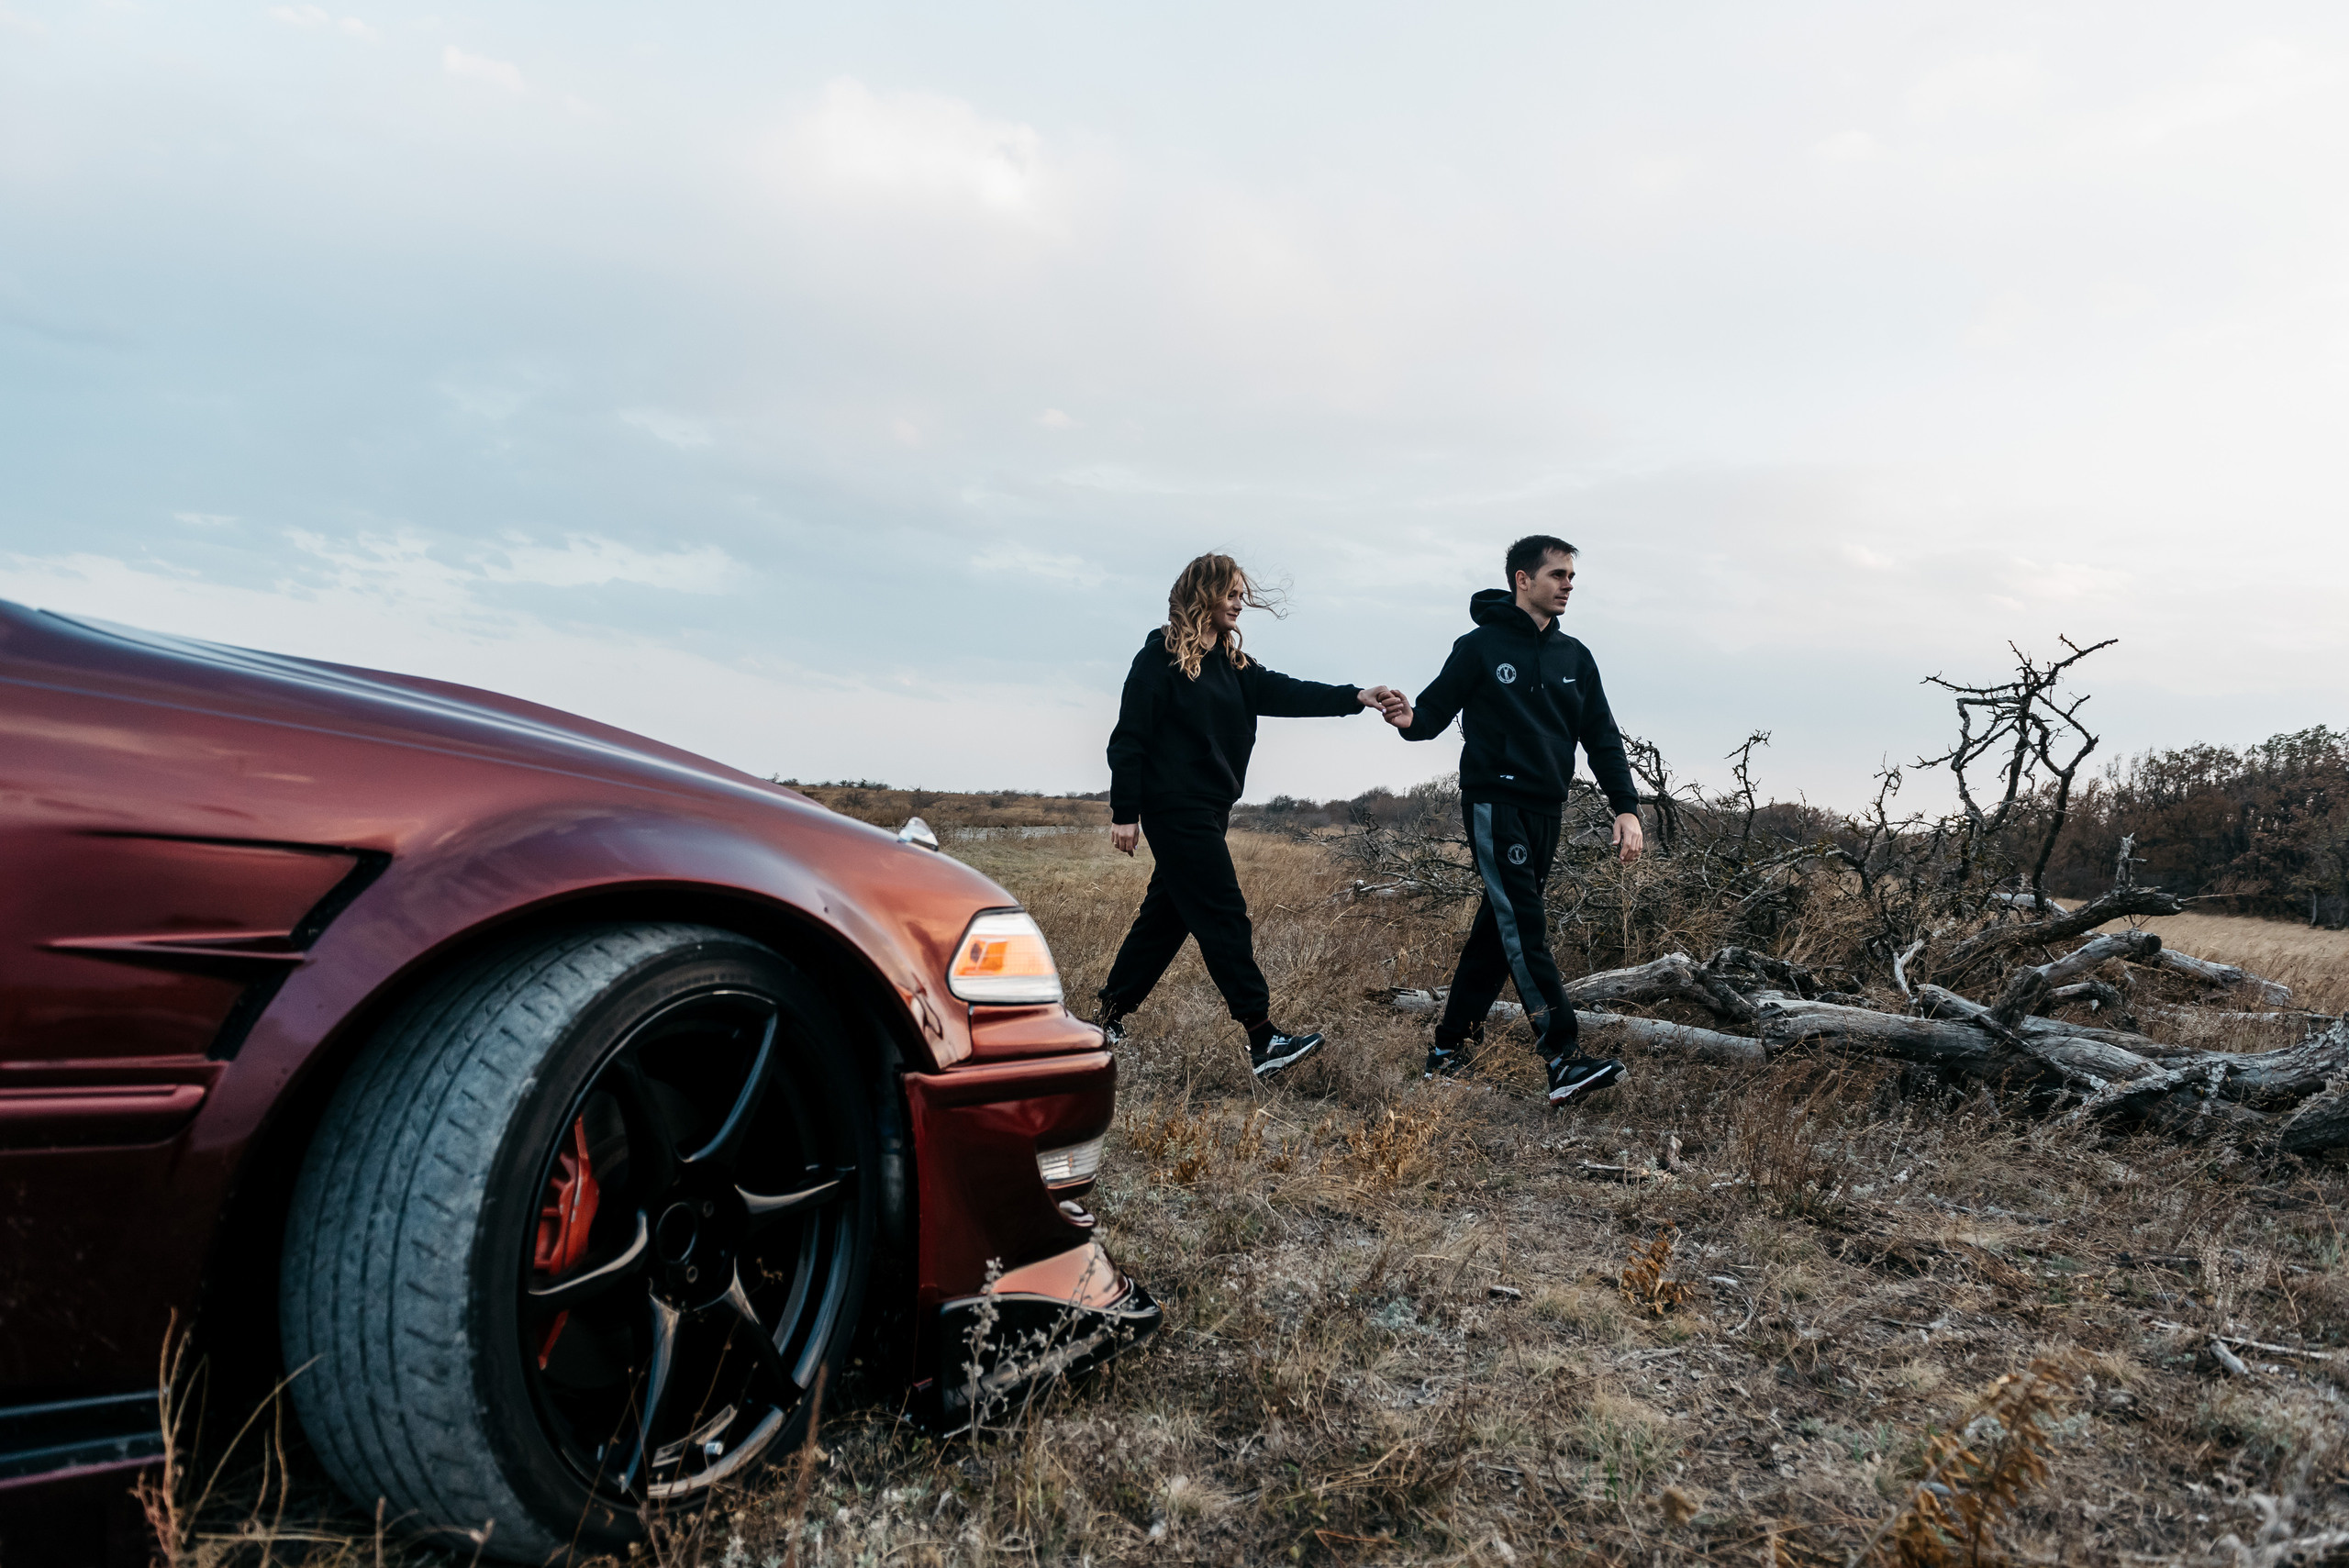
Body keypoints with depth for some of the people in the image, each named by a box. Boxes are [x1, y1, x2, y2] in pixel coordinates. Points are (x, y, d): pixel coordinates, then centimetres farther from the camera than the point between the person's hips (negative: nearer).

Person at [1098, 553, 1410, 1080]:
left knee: (1168, 914, 13)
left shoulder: (1231, 664, 13)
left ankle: (1109, 1017, 25)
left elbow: (1283, 693, 0)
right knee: (1224, 917, -10)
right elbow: (1129, 737, -11)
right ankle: (1262, 1038, -10)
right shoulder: (1161, 657, -10)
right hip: (1176, 808, -9)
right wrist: (1124, 813, -14)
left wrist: (1357, 697, -13)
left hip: (1209, 809, 9)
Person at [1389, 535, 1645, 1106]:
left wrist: (1626, 807, 1)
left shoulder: (1575, 657, 14)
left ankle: (1450, 1047, 18)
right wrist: (1409, 719, -28)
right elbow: (1435, 711, -3)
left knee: (1499, 928, 8)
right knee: (1525, 929, -14)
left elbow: (1602, 738, 12)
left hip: (1546, 812, 6)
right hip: (1494, 802, -6)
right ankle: (1564, 1060, -19)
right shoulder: (1481, 647, -1)